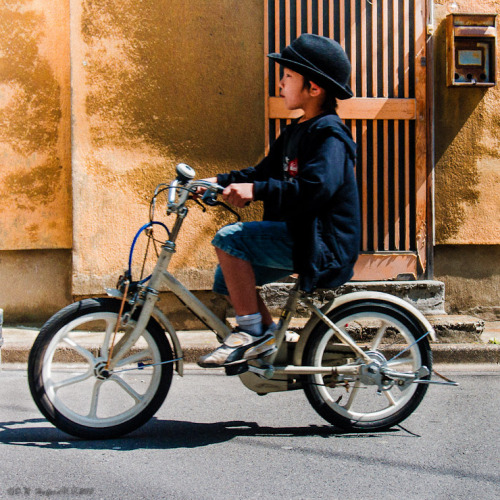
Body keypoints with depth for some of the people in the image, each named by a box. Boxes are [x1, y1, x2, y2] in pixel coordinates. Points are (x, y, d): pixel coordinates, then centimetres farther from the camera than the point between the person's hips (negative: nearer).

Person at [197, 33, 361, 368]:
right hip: (297, 239, 10)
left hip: (322, 246, -10)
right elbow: (265, 172, 22)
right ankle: (269, 336, 22)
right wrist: (219, 182, 9)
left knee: (229, 238, -22)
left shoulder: (329, 133, -15)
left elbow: (316, 188, -30)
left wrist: (256, 189, -32)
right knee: (227, 278, 13)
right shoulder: (296, 132, 16)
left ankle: (253, 333, -14)